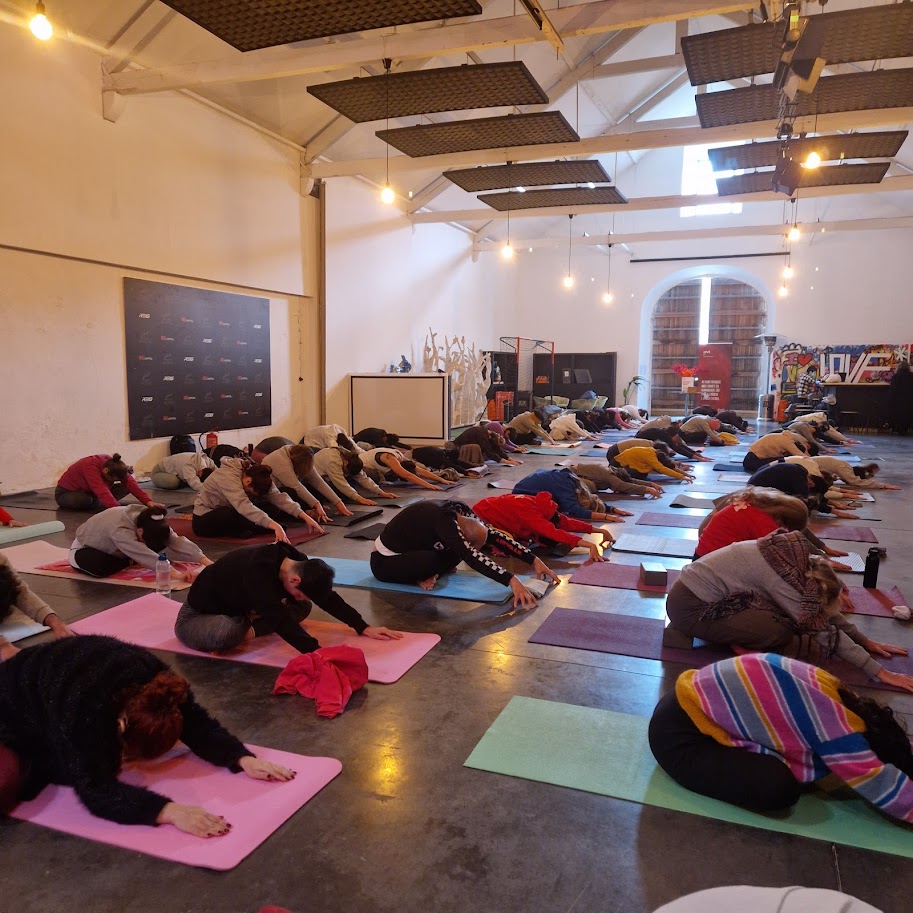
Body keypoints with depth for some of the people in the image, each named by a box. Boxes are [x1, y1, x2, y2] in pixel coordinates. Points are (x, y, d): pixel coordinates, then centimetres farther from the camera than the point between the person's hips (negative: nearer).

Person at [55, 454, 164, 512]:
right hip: (66, 493, -5)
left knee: (125, 488, -13)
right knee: (85, 500, -41)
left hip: (89, 491, 5)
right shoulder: (90, 466, -38)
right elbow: (102, 491, -49)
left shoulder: (114, 465, -18)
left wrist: (148, 501, -38)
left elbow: (131, 483, -25)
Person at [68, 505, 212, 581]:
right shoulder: (119, 530, -44)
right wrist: (177, 575, -61)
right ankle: (130, 562, -15)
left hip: (111, 549, 5)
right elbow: (147, 556, -52)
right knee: (101, 567, -41)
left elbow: (177, 541, -30)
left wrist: (206, 562, -39)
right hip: (83, 548, -5)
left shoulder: (150, 522, -24)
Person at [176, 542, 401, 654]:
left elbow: (328, 598, -7)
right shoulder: (257, 570, -39)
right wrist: (316, 652, -50)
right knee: (227, 633, -42)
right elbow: (280, 617, -45)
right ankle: (245, 626, -11)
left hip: (239, 608, 8)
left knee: (303, 608, -2)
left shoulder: (297, 562, -15)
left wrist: (364, 627, -10)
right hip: (196, 615, -7)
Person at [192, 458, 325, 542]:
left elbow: (277, 496, -16)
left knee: (273, 508, -12)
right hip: (203, 520, -7)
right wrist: (275, 526, -56)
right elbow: (244, 506, -45)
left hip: (229, 513, 7)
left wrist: (305, 516, -27)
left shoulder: (255, 475, -11)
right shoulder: (228, 476, -32)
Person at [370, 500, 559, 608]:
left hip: (407, 551, 8)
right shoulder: (443, 520, -35)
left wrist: (534, 560, -16)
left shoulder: (460, 512, -11)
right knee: (432, 561, -34)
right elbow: (472, 556, -45)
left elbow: (496, 536, -11)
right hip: (384, 562, -8)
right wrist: (511, 580, -51)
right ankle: (417, 577, -5)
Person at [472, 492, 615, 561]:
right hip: (480, 517, -8)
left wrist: (599, 530, -16)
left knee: (522, 538, -2)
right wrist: (590, 545, -52)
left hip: (495, 515, 8)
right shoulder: (529, 512, -37)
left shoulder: (539, 504, -15)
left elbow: (567, 522, -11)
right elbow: (554, 533, -47)